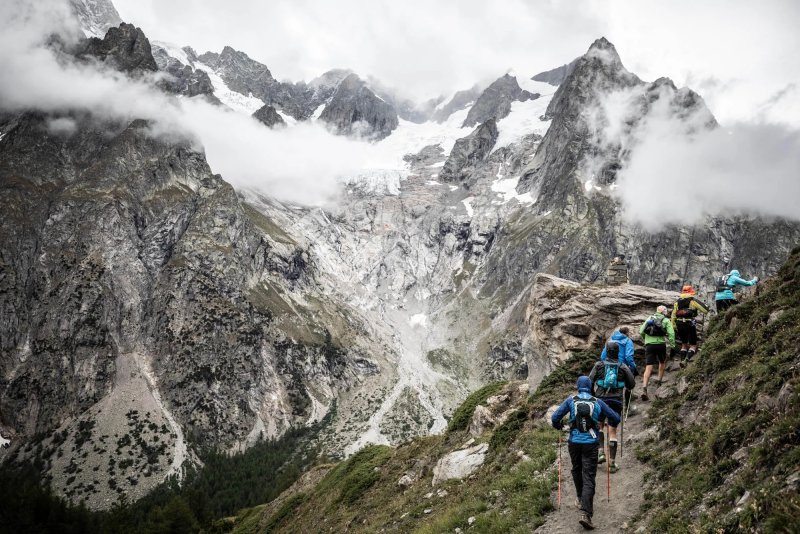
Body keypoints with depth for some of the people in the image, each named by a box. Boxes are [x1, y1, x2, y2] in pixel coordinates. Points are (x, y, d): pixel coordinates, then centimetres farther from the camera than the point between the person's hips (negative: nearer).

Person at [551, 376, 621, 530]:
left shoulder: (570, 400, -1)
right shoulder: (597, 402, 1)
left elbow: (555, 417, -7)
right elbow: (616, 418, 6)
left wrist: (558, 426, 15)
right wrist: (611, 424, 29)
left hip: (574, 442, 1)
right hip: (591, 444, -1)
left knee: (576, 471, 26)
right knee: (589, 478, -2)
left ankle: (581, 498, 42)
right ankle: (585, 513, -14)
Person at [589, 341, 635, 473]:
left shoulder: (599, 365, -3)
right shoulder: (623, 367, -1)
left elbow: (590, 382, -3)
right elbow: (632, 384, 5)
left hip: (601, 399, 0)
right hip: (616, 401, 0)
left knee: (598, 426, 21)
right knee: (612, 431, 5)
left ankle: (601, 452, 4)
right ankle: (612, 463, 5)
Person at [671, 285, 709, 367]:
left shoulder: (677, 302, 13)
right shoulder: (693, 300, 0)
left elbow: (673, 316, 11)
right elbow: (705, 310, -3)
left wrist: (674, 328, 16)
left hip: (679, 325, 4)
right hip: (690, 324, -4)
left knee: (684, 344, 20)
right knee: (693, 345, 3)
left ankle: (682, 360, 11)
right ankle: (687, 359, -19)